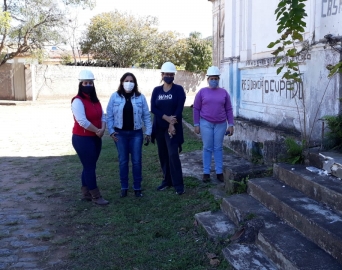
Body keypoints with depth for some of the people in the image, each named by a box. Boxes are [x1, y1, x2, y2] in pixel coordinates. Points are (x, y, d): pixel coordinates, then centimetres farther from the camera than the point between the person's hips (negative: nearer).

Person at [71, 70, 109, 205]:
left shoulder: (95, 100, 11)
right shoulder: (78, 101, -14)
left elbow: (102, 116, 5)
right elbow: (82, 121, -22)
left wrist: (102, 129, -14)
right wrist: (97, 131, -14)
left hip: (95, 138, 8)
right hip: (82, 139, -8)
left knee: (89, 166, 14)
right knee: (89, 167, -2)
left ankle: (86, 194, 25)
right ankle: (96, 196, 7)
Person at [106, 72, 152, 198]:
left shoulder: (140, 97, 0)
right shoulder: (115, 97, -2)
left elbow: (146, 116, 2)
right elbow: (109, 115, 1)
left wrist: (148, 132, -1)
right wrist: (111, 131, -5)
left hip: (136, 133, 0)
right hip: (120, 133, 0)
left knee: (136, 161, 4)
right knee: (123, 161, 8)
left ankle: (137, 187, 16)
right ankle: (124, 187, 20)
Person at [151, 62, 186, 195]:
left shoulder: (178, 89, -2)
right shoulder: (156, 90, 7)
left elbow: (179, 109, -10)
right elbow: (153, 108, -3)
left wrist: (172, 124, -17)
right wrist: (167, 118, -16)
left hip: (173, 127, -4)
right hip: (159, 128, 4)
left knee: (173, 155, -11)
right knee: (163, 155, 10)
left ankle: (178, 184, -4)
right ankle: (167, 180, 23)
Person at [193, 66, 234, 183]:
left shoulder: (224, 92, 3)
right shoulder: (202, 92, -1)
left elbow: (229, 110, 6)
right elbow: (196, 109, 1)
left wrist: (231, 124, 1)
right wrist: (196, 124, -3)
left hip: (220, 124, 1)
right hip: (206, 123, -1)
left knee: (218, 148, 6)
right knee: (207, 148, 2)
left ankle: (219, 172, 12)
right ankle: (206, 172, 10)